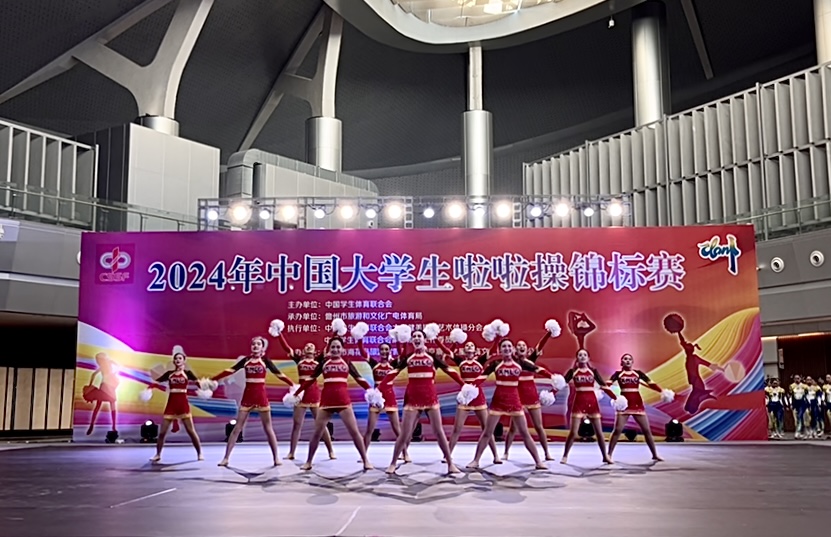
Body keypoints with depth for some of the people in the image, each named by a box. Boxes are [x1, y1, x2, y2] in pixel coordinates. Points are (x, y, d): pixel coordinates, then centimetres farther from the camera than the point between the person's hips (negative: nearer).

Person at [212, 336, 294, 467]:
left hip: (261, 396, -2)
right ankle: (226, 458, 4)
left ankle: (276, 457, 10)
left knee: (268, 428, 3)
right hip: (247, 397, 2)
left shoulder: (265, 361, 0)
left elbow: (279, 374, -1)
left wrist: (293, 385, -7)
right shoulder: (246, 360, 4)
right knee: (237, 427, 1)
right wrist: (213, 379, -5)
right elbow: (230, 371, 1)